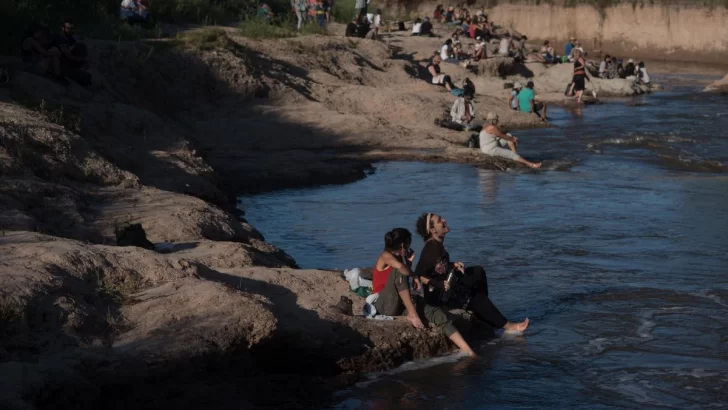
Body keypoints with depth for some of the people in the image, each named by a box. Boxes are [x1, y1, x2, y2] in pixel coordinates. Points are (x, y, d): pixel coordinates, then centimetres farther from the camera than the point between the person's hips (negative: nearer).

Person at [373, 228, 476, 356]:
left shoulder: (398, 258, 16)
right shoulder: (386, 256, -9)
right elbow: (401, 268, -29)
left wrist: (408, 263, -4)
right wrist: (415, 277, -14)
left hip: (399, 304, 8)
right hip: (384, 305, -7)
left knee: (436, 313, -12)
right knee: (399, 271, -30)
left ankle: (469, 352, -21)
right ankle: (412, 314, -30)